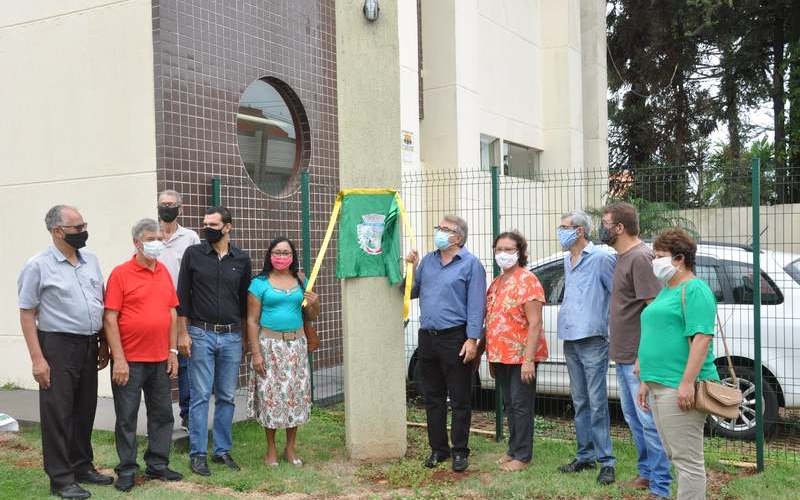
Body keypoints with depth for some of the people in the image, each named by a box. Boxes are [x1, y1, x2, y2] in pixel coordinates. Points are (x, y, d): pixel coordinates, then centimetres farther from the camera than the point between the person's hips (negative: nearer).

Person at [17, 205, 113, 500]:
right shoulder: (38, 265, -8)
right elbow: (26, 314, -8)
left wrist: (104, 343, 14)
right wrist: (37, 358, -13)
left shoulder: (90, 261, 9)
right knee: (58, 414, 2)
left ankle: (82, 466, 27)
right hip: (58, 346, -5)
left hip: (89, 345, 6)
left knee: (85, 411, 13)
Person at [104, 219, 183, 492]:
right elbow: (110, 319, -11)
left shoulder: (164, 272, 8)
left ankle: (157, 465, 24)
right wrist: (118, 359, -15)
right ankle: (127, 470, 16)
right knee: (127, 417, 4)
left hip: (160, 359, 5)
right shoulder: (121, 274, -8)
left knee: (162, 414, 12)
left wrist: (173, 351, 8)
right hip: (129, 360, -5)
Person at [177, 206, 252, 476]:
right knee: (200, 396, -1)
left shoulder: (241, 259, 6)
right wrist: (183, 333, -5)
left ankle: (223, 450, 18)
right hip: (201, 334, -2)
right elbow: (182, 296, 0)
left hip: (232, 336, 2)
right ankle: (198, 454, 7)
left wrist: (246, 335, 12)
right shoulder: (193, 254, 0)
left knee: (226, 397, 8)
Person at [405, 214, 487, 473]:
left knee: (459, 400, 2)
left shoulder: (470, 264, -4)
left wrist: (472, 339, -16)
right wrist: (411, 268, 3)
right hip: (427, 337, 6)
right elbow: (412, 292, 17)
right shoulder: (427, 261, 13)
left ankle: (459, 451, 12)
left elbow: (476, 305, -9)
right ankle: (438, 449, 23)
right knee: (433, 398, 12)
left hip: (455, 339, -6)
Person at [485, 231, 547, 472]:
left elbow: (535, 324, -17)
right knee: (509, 404, 15)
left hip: (521, 356, -8)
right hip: (501, 356, 8)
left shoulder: (527, 280, -11)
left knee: (521, 405, -1)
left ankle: (522, 455, 8)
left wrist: (528, 360, -22)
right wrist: (492, 356, 15)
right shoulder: (496, 283, 13)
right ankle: (513, 450, 26)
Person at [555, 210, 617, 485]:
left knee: (597, 405, -6)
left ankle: (606, 461, 1)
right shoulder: (567, 260, 14)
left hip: (592, 341, -8)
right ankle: (585, 456, 22)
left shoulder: (601, 258, -11)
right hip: (570, 341, 8)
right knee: (580, 404, 13)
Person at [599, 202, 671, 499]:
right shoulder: (623, 257, 13)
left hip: (637, 358, -10)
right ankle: (646, 473, 30)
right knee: (633, 418, 17)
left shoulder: (640, 257, -16)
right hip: (623, 356, 10)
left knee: (648, 421, -3)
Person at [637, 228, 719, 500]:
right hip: (660, 385, 10)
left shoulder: (694, 289, -10)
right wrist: (646, 381, 23)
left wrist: (687, 383, -25)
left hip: (678, 387, -10)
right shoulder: (666, 291, 19)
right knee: (676, 456, 15)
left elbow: (701, 338, -20)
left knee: (687, 458, -4)